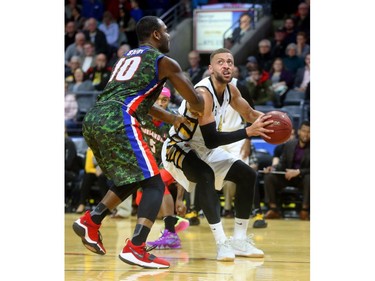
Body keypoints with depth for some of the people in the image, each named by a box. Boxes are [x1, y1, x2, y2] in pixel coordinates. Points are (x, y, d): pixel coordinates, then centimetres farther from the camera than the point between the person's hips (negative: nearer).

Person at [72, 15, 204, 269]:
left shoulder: (128, 58, 31)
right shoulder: (164, 62, 8)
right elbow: (196, 102, 13)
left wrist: (171, 118, 47)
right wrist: (196, 112, 36)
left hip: (92, 119, 8)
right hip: (118, 122, -8)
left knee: (131, 180, 26)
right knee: (154, 184, -3)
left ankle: (91, 222, 16)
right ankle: (135, 249, -17)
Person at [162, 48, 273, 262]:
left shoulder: (230, 90, -4)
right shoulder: (203, 94, -30)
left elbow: (249, 114, 14)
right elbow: (211, 140, -36)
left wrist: (265, 121, -9)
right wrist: (249, 132, -38)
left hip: (204, 149, 9)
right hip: (179, 148, -9)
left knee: (247, 175, 5)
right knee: (206, 176, -36)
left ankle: (240, 240, 10)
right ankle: (222, 243, -35)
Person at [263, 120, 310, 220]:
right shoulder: (289, 144, 3)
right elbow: (282, 163, 6)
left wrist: (298, 171, -30)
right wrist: (273, 168, -17)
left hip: (303, 177, -3)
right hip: (287, 176, 3)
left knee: (309, 179, -37)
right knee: (268, 176, -20)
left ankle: (305, 210, -25)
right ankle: (273, 209, -17)